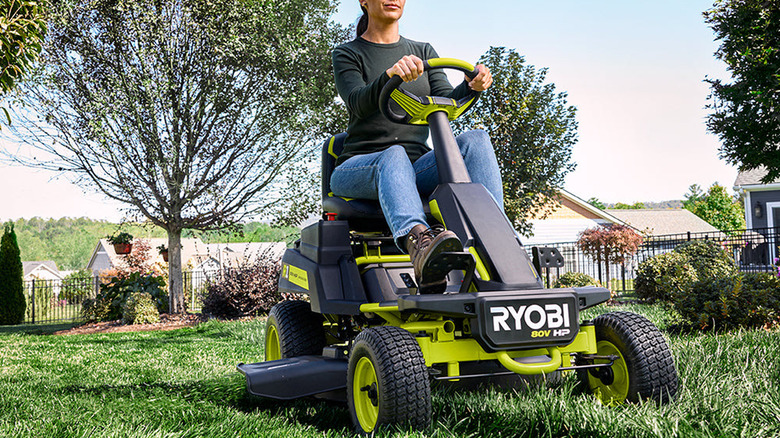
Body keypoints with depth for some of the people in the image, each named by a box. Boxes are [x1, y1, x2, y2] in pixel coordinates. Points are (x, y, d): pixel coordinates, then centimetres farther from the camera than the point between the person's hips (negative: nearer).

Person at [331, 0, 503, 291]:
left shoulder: (423, 51, 20)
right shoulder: (348, 54, 8)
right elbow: (358, 104, -12)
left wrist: (471, 87, -18)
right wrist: (391, 75, -32)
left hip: (416, 168, 4)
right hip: (358, 169, -3)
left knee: (475, 140, -24)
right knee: (394, 156, -39)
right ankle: (418, 244, -68)